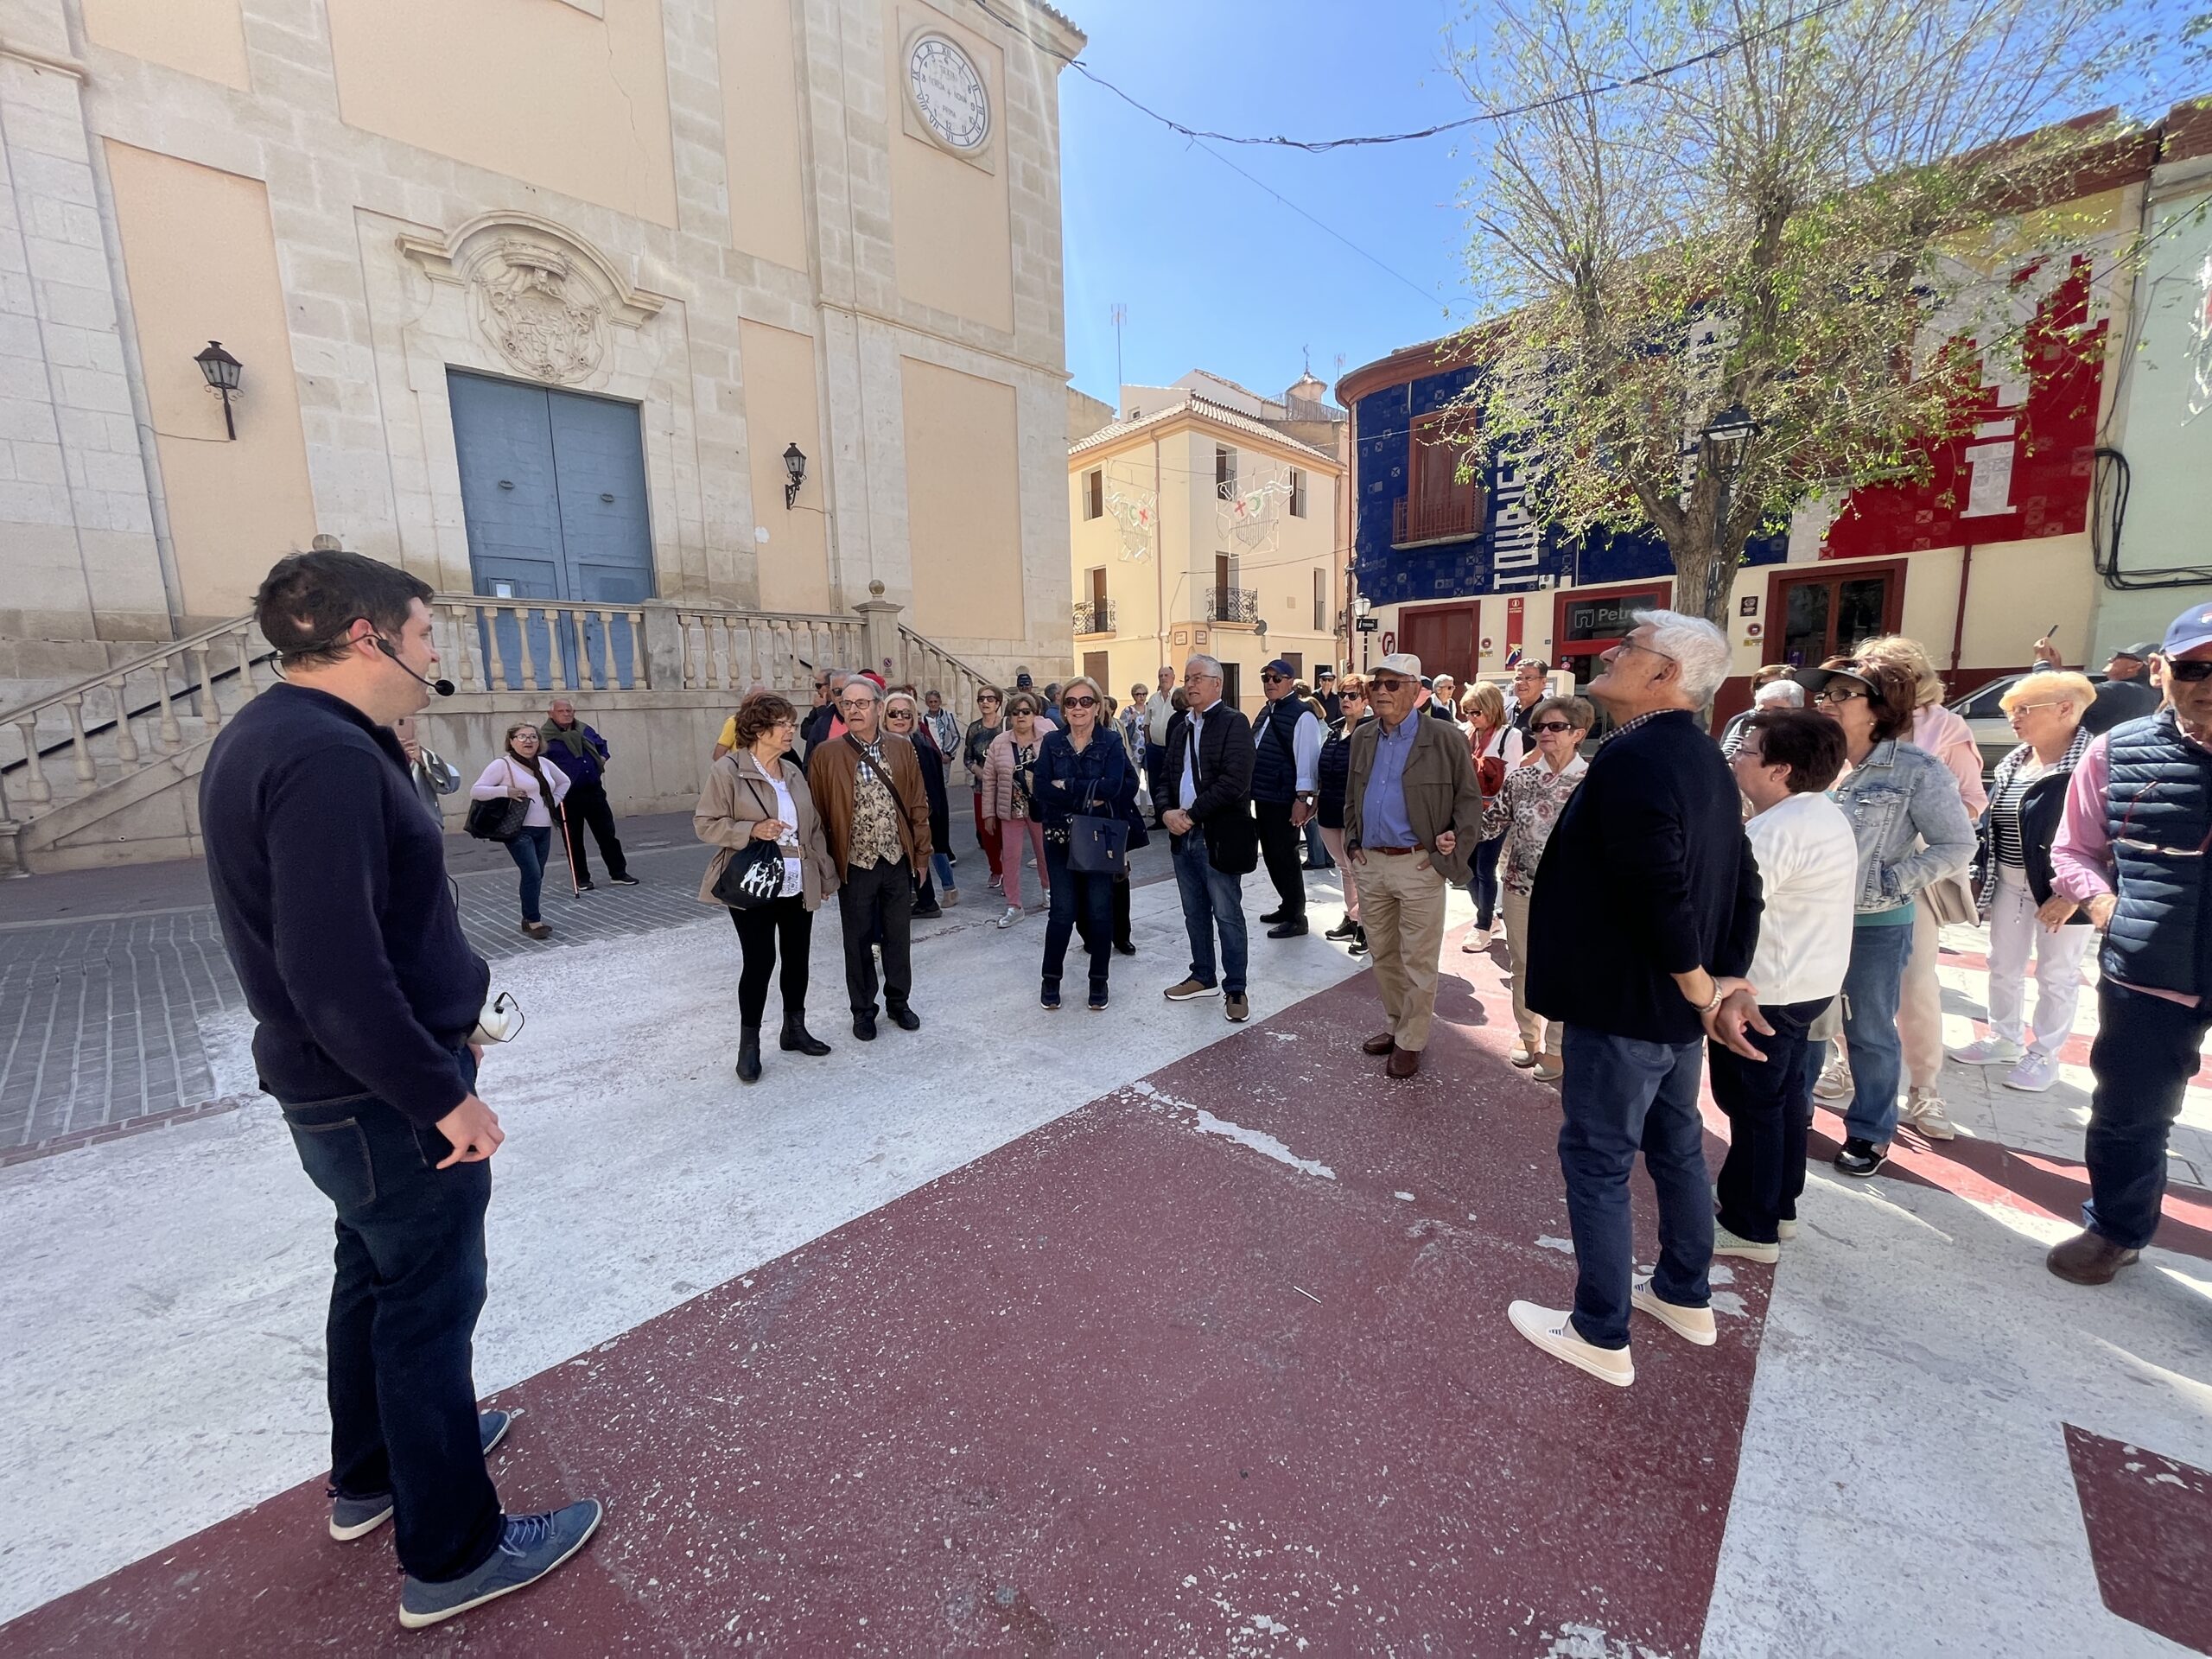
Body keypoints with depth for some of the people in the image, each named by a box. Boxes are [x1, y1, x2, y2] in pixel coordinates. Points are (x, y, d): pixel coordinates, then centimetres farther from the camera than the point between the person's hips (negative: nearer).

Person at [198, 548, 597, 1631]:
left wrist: (435, 1032, 18)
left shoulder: (264, 735, 8)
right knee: (429, 1307, 5)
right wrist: (442, 1095, -20)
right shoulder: (326, 756, -25)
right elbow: (335, 975, -29)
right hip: (387, 1098, -10)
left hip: (340, 1087, 10)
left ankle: (370, 1476, 46)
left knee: (373, 1277, 24)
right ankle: (452, 1555, 25)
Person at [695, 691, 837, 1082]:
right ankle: (749, 1044, 17)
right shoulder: (727, 770, -10)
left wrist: (825, 874, 12)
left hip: (798, 885, 6)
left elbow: (813, 826, 12)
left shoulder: (793, 771, 8)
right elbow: (704, 823, -9)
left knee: (797, 958, 13)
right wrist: (751, 831, -23)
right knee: (759, 961, -1)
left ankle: (794, 1029, 30)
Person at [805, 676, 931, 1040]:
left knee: (899, 938, 13)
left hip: (898, 861, 2)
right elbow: (817, 815, -4)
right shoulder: (826, 754, -6)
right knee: (858, 941, 11)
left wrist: (921, 854, 4)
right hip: (854, 865, -2)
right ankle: (863, 1010, 28)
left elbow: (918, 805, 5)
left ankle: (898, 1002, 32)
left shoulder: (902, 748, 1)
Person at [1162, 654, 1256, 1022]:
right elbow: (1168, 775, 15)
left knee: (1227, 915, 2)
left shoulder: (1234, 722, -9)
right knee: (1195, 913, 17)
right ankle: (1203, 976, 32)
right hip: (1182, 835, 7)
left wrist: (1191, 814, -17)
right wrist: (1167, 811, -4)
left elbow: (1234, 782, -19)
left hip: (1219, 836, -7)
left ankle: (1235, 988, 15)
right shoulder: (1181, 727, 15)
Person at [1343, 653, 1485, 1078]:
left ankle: (1411, 1043, 18)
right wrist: (1353, 842, 10)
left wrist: (1452, 856, -10)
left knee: (1417, 961, 4)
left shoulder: (1445, 740, -9)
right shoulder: (1362, 737, 8)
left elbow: (1470, 800, -4)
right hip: (1372, 864, 6)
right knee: (1383, 955, 16)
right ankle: (1396, 1024, 34)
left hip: (1419, 866, -5)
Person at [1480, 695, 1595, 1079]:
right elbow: (1491, 825, 2)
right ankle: (1527, 1034, 36)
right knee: (1522, 967, 16)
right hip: (1519, 888, 3)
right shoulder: (1520, 778, 1)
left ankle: (1556, 1047, 28)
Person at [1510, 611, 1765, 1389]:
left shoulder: (1632, 757, -23)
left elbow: (1661, 894, -29)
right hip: (1673, 1005, 10)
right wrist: (1724, 984, 8)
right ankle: (1685, 1297, 42)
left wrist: (1703, 998, -15)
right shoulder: (1702, 756, 8)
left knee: (1597, 1162, 5)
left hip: (1623, 1007, -10)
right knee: (1676, 1149, 23)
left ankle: (1601, 1334, 20)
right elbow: (1742, 884, 11)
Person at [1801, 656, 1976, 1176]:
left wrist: (1890, 883, -16)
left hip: (1876, 926, -4)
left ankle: (1870, 1132, 28)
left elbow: (1958, 845, -7)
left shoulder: (1916, 770, -11)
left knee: (1870, 1033, 11)